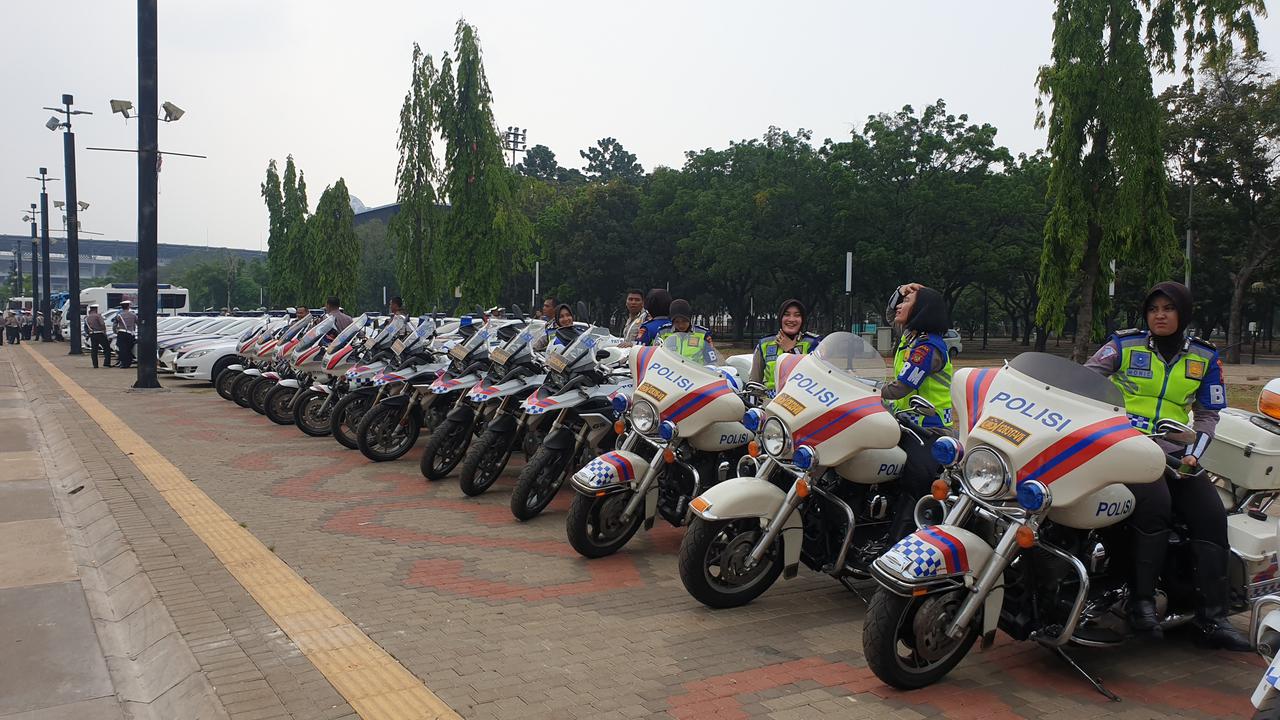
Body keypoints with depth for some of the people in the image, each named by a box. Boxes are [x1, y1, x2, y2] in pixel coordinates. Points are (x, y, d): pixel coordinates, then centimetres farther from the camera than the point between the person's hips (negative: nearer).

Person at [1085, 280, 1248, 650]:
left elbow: (1207, 413, 15)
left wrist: (1194, 453, 0)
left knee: (1211, 515, -15)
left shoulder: (1205, 357, 12)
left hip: (1173, 451, 4)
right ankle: (1141, 601, -20)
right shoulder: (1124, 345, 3)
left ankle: (1213, 617, -8)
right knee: (1155, 502, -31)